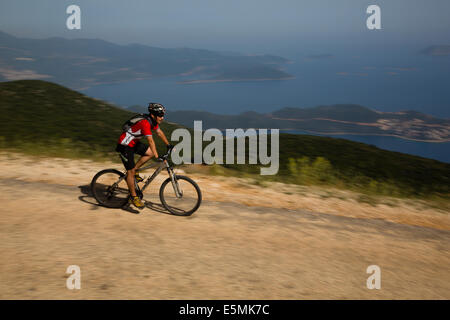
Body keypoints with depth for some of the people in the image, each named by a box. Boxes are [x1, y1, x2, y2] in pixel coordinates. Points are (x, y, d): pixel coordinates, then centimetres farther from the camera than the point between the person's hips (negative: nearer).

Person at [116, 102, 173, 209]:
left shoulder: (153, 120, -2)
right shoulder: (145, 123, -29)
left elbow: (159, 132, 13)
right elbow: (151, 141, -35)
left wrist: (168, 145, 17)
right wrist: (157, 157, -38)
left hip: (134, 142, 9)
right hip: (125, 145, -9)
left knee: (150, 153, 0)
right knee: (130, 171, -6)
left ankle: (134, 171, 13)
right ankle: (133, 197, 5)